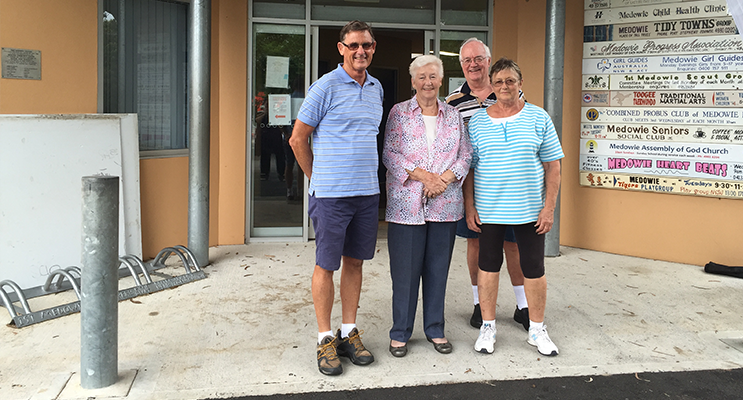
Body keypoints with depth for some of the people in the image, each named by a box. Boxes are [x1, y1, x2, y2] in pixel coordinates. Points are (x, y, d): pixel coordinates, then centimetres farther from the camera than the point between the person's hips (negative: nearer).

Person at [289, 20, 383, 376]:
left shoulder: (376, 88, 12)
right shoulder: (325, 87, -7)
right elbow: (298, 138, -3)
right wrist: (318, 179, 4)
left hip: (367, 191, 6)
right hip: (331, 193, -6)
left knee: (355, 262, 12)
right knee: (326, 265, 1)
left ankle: (349, 333, 22)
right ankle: (325, 339, 12)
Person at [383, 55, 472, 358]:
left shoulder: (453, 115, 12)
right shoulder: (399, 113, 4)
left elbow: (466, 154, 7)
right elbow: (390, 154, -3)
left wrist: (444, 179, -10)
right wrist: (423, 175, -14)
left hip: (445, 205, 3)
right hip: (406, 204, -2)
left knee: (438, 267, 9)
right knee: (405, 270, 1)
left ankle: (435, 329, 23)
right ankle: (400, 333, 15)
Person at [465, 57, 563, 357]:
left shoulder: (538, 118, 1)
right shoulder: (477, 121, 4)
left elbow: (552, 166, 0)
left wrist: (549, 207, -6)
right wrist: (469, 206, -1)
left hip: (530, 209, -1)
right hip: (488, 209, 1)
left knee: (533, 268, 6)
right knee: (488, 265, 9)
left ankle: (537, 330, 21)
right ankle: (487, 327, 23)